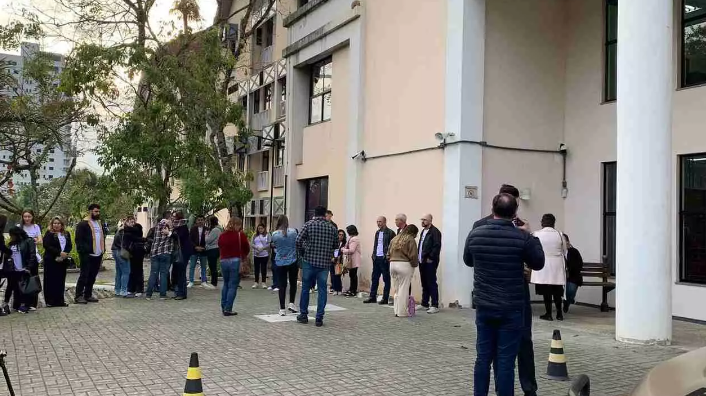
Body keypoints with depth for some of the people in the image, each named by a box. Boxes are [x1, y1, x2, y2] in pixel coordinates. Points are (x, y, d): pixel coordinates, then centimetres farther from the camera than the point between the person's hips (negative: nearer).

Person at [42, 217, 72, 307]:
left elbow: (69, 245, 8)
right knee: (50, 281, -1)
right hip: (51, 261, -5)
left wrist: (65, 253, -12)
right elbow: (47, 246, -13)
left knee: (61, 281, 7)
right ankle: (50, 301, 6)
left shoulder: (66, 234, 13)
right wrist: (59, 253, -19)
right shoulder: (49, 234, -2)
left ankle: (60, 300, 14)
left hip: (63, 261, 5)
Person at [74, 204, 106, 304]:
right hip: (87, 255, -7)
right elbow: (79, 240, -12)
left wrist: (103, 251, 16)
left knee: (92, 276, 11)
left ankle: (88, 295, 19)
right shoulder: (83, 224, -7)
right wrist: (82, 251, -18)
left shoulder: (99, 224, 18)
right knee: (84, 275, -4)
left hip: (97, 255, 7)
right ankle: (79, 296, 2)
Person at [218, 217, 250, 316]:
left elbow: (220, 247, 8)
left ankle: (223, 307, 22)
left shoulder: (222, 235, 6)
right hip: (236, 261, -5)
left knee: (226, 284, 19)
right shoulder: (241, 235, -6)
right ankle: (227, 309, -1)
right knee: (233, 286, 1)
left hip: (223, 261, 5)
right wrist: (242, 256, 18)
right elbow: (247, 249, 1)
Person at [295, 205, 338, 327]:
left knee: (305, 288, 12)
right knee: (322, 290, 6)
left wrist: (302, 253, 5)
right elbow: (336, 245, 10)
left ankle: (303, 315, 19)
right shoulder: (332, 227, 4)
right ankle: (319, 318, 5)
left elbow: (298, 241, -10)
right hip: (325, 262, 1)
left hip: (309, 261, -1)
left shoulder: (309, 224, -3)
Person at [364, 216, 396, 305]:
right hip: (376, 258, 7)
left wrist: (388, 255, -17)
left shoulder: (390, 233, -8)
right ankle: (372, 297, 16)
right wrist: (373, 254, 11)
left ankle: (385, 298, 6)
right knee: (374, 278, 10)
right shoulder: (377, 232, 15)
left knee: (386, 279, 2)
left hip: (384, 259, -7)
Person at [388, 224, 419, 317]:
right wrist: (415, 264, 4)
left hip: (392, 264, 7)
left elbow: (389, 253, 14)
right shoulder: (410, 240, -6)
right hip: (404, 265, -7)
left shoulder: (394, 239, 15)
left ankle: (397, 311, 15)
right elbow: (413, 255, -11)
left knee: (397, 289, 13)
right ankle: (402, 312, 0)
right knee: (404, 289, -2)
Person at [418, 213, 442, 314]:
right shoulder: (423, 231, 18)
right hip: (422, 261, 9)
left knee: (431, 283, -6)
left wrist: (430, 258, -17)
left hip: (430, 262, -9)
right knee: (424, 283, 13)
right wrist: (419, 257, 12)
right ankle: (424, 303, 21)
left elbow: (437, 246, -18)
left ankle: (435, 306, -3)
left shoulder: (435, 231, -10)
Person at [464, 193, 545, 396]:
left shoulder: (475, 234, -3)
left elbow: (468, 261, 15)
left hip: (484, 307, 3)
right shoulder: (522, 237, -12)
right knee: (505, 361, 2)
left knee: (483, 358, 12)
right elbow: (538, 264, 5)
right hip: (511, 309, -3)